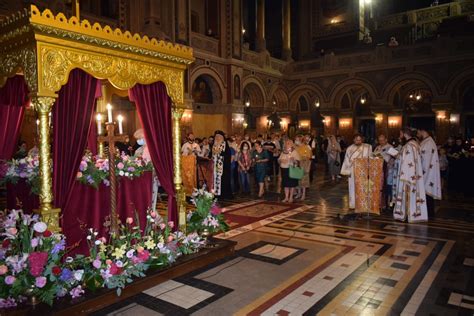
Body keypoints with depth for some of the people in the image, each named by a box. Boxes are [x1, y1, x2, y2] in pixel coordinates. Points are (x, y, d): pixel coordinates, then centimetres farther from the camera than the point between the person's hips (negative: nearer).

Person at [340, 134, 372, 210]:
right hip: (353, 172, 0)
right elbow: (347, 160, 4)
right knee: (353, 188, 3)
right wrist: (347, 171, -2)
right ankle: (353, 205, 9)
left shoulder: (367, 147, 1)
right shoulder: (350, 148, 2)